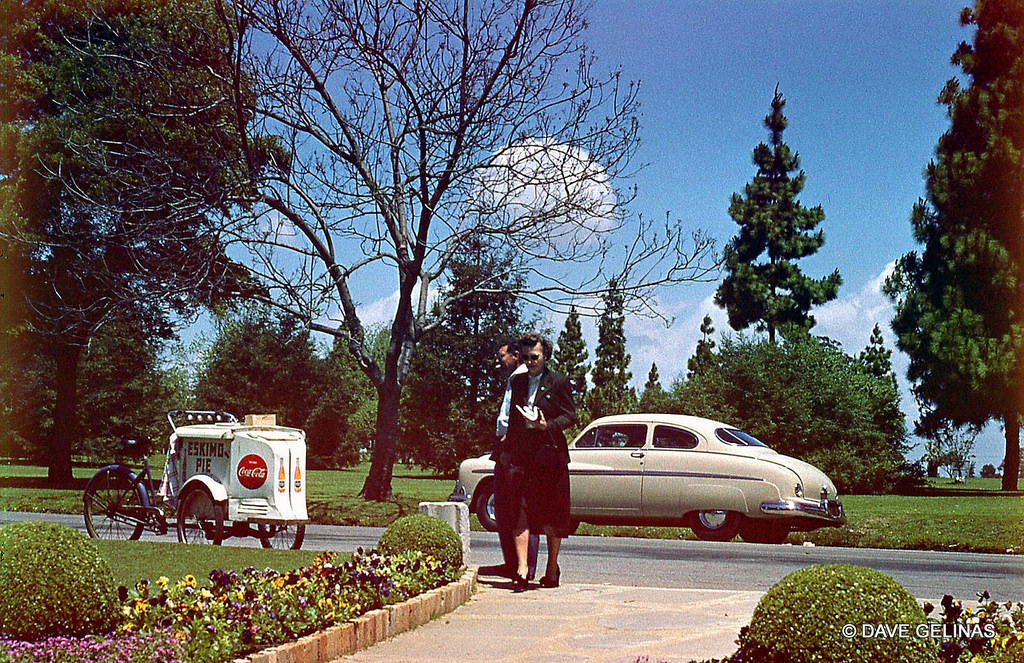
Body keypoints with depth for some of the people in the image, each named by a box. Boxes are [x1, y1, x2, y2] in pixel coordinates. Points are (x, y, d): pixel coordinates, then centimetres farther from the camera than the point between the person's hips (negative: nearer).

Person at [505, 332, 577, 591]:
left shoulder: (558, 382, 1)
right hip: (521, 454, 3)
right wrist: (509, 438, 9)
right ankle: (521, 569, -10)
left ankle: (552, 568, 18)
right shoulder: (517, 381, 15)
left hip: (550, 452, -3)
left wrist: (547, 426, -16)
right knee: (519, 510, -7)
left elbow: (570, 416, -1)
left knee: (553, 512, 5)